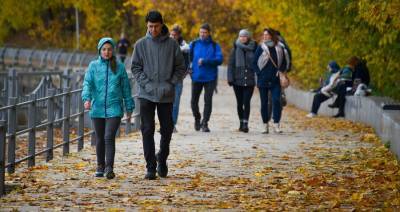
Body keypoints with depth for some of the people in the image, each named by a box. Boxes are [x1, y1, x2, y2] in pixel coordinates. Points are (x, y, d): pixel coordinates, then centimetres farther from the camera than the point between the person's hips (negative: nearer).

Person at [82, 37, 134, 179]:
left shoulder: (119, 67, 5)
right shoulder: (93, 66, 5)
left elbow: (126, 88, 10)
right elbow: (87, 83, -4)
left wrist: (129, 108, 11)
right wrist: (87, 98, -23)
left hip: (114, 108, -2)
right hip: (97, 108, 2)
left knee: (109, 137, -14)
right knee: (100, 139, 11)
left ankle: (109, 168, -16)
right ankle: (100, 167, 23)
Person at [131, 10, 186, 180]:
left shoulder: (172, 44, 1)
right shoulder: (141, 44, 1)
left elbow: (180, 68, 4)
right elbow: (136, 68, 2)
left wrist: (171, 84, -8)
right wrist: (147, 84, -10)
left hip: (166, 95, 1)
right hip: (146, 94, 0)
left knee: (167, 129, 7)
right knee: (147, 130, -4)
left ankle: (162, 158, 31)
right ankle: (151, 167, 0)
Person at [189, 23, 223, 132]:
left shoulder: (214, 45, -1)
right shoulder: (194, 44, 4)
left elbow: (219, 59, -12)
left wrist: (205, 61, -21)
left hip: (210, 78, -1)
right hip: (196, 77, 2)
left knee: (208, 101, -3)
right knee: (194, 101, 6)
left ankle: (205, 123, 6)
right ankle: (197, 118, 31)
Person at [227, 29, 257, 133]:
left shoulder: (253, 48, 4)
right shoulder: (235, 48, 4)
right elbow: (230, 64, 3)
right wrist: (230, 78, -4)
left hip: (249, 80, -1)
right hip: (237, 80, 1)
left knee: (246, 102, -10)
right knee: (240, 103, 9)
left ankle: (245, 123, -13)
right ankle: (241, 122, 21)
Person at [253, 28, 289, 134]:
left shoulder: (279, 48, 5)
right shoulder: (261, 48, 2)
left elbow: (284, 63, 14)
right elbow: (254, 63, 4)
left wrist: (280, 72, 0)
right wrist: (259, 73, -6)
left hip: (275, 81, 0)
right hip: (263, 80, 0)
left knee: (276, 100, -15)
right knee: (264, 103, 4)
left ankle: (276, 124, -12)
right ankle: (265, 125, 12)